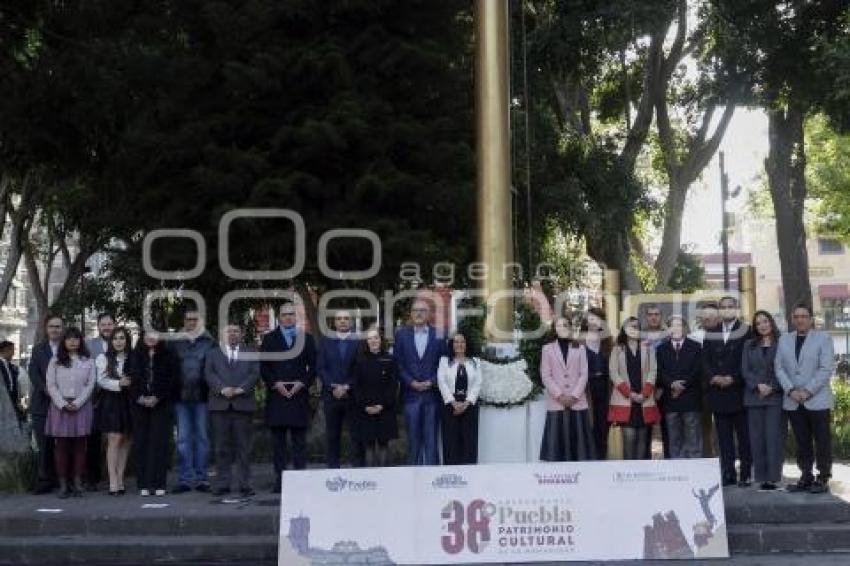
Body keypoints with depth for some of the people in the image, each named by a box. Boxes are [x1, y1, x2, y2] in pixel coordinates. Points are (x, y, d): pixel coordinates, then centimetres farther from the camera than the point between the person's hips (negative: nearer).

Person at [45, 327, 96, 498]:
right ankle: (63, 485, -2)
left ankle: (78, 484, 0)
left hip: (81, 406, 0)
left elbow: (90, 385, 3)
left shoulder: (88, 361, 9)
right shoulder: (55, 362, 10)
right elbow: (51, 385, 3)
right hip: (60, 407, 0)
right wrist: (63, 404, -9)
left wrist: (77, 403, -9)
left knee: (79, 445, -1)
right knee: (61, 445, -3)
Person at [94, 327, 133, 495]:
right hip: (111, 402, -3)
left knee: (125, 441, 5)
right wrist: (119, 384, -16)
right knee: (114, 440, -9)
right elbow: (101, 380, -4)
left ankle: (120, 479, 12)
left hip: (128, 403, 3)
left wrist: (131, 384, -15)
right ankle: (113, 482, -10)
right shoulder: (103, 358, 4)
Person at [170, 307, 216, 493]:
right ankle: (186, 478, 6)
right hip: (181, 397, 2)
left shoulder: (209, 343, 4)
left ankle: (201, 478, 8)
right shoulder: (176, 343, 9)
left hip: (202, 397, -2)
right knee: (183, 439, 2)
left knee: (202, 437, 3)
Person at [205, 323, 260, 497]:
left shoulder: (251, 353, 14)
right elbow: (209, 374, 4)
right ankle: (223, 484, 6)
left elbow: (255, 374, 2)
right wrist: (222, 388, -13)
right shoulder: (213, 354, 17)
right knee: (222, 447, 2)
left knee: (244, 446, -1)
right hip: (220, 404, 1)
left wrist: (241, 388, -12)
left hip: (243, 403, -1)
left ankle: (244, 484, 1)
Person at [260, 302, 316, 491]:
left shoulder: (307, 339, 12)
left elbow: (313, 367, 8)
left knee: (299, 439, -1)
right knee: (278, 439, 1)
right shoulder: (269, 339, 11)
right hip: (276, 393, 0)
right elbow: (263, 367, 6)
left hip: (299, 394, 0)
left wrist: (301, 383, -6)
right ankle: (279, 477, 5)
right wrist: (275, 384, -7)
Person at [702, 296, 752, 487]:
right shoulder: (711, 334, 12)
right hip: (717, 390, 3)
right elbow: (705, 360, 7)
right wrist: (714, 377, -9)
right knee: (724, 437, 5)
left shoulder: (746, 332, 2)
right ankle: (728, 474, 8)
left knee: (743, 435, 1)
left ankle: (745, 474, 5)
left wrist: (733, 378, -14)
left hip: (739, 390, -3)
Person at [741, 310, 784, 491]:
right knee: (757, 438, 1)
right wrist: (758, 385, -9)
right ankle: (761, 477, 5)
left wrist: (771, 388, -13)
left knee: (774, 437, -6)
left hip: (776, 397, -3)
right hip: (754, 397, 3)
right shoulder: (749, 345, 14)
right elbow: (745, 370, 6)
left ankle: (773, 477, -3)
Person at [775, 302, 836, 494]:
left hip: (818, 400, -3)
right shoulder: (784, 340, 12)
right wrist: (791, 390, -9)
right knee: (802, 442, 8)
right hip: (793, 402, 3)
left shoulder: (823, 338, 1)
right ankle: (806, 478, 15)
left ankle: (823, 479, 7)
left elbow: (826, 369, -8)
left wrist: (808, 390, -15)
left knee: (822, 442, 0)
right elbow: (779, 368, 6)